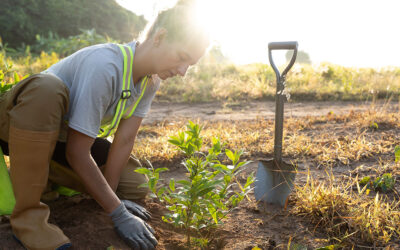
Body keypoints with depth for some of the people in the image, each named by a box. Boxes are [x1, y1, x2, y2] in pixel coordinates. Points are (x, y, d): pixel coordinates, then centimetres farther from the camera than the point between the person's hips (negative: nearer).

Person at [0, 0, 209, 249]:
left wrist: (111, 196, -13)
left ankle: (41, 168, 11)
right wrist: (119, 215, -29)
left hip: (67, 136, 7)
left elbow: (125, 140, -9)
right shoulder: (104, 67, -34)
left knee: (135, 186, -6)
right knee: (48, 88, -40)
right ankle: (27, 214, -25)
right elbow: (77, 152, -32)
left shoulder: (152, 80, -9)